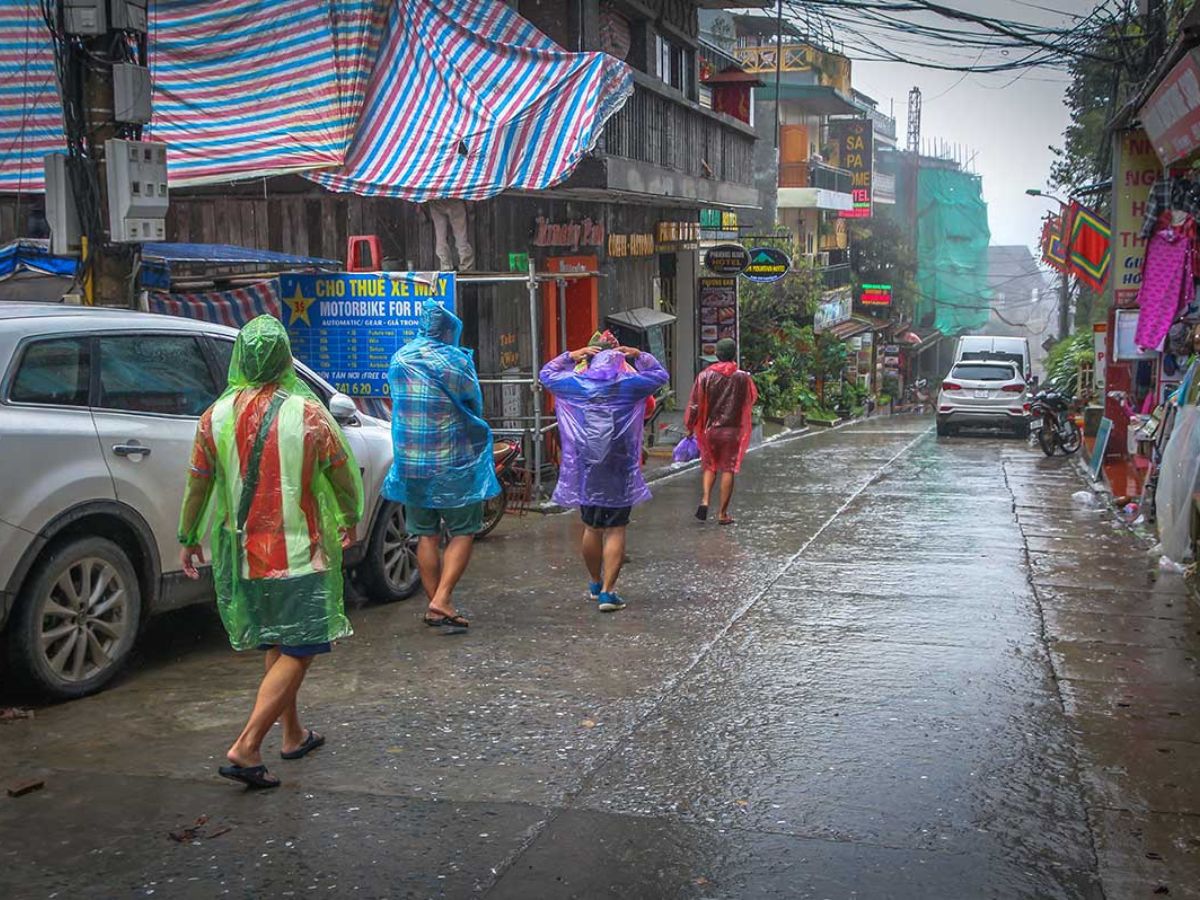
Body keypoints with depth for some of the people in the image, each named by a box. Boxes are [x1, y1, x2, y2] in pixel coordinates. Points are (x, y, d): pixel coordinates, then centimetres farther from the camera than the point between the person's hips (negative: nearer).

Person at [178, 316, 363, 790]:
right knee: (298, 651, 2)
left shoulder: (215, 417, -3)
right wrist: (350, 519, 18)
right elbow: (344, 474, -1)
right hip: (299, 553, -5)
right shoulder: (307, 413, -12)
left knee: (276, 647, 20)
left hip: (242, 552, 5)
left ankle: (294, 734, 32)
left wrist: (188, 539, 18)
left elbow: (197, 485, 4)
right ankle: (245, 748, -7)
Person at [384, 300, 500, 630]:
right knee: (463, 533, 5)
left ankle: (435, 606, 16)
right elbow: (475, 403, 0)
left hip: (409, 463, 5)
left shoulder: (399, 360, 4)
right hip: (453, 465, -5)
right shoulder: (455, 360, -12)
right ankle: (441, 600, -7)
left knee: (427, 535, 12)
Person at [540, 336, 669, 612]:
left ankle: (596, 584, 31)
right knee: (615, 530, 0)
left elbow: (546, 374, 19)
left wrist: (570, 356, 14)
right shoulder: (628, 385, -3)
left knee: (592, 528, 16)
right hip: (619, 470, -3)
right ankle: (608, 592, -6)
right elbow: (660, 375, 14)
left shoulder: (576, 384, 1)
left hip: (585, 468, 3)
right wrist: (639, 356, 15)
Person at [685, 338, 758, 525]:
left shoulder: (705, 376, -6)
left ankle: (705, 500, -4)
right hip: (732, 430, -1)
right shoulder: (742, 377, -5)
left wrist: (690, 427, 7)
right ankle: (723, 513, 6)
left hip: (710, 428, 1)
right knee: (728, 470, 5)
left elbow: (695, 405, -5)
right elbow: (752, 399, 10)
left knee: (710, 467, 17)